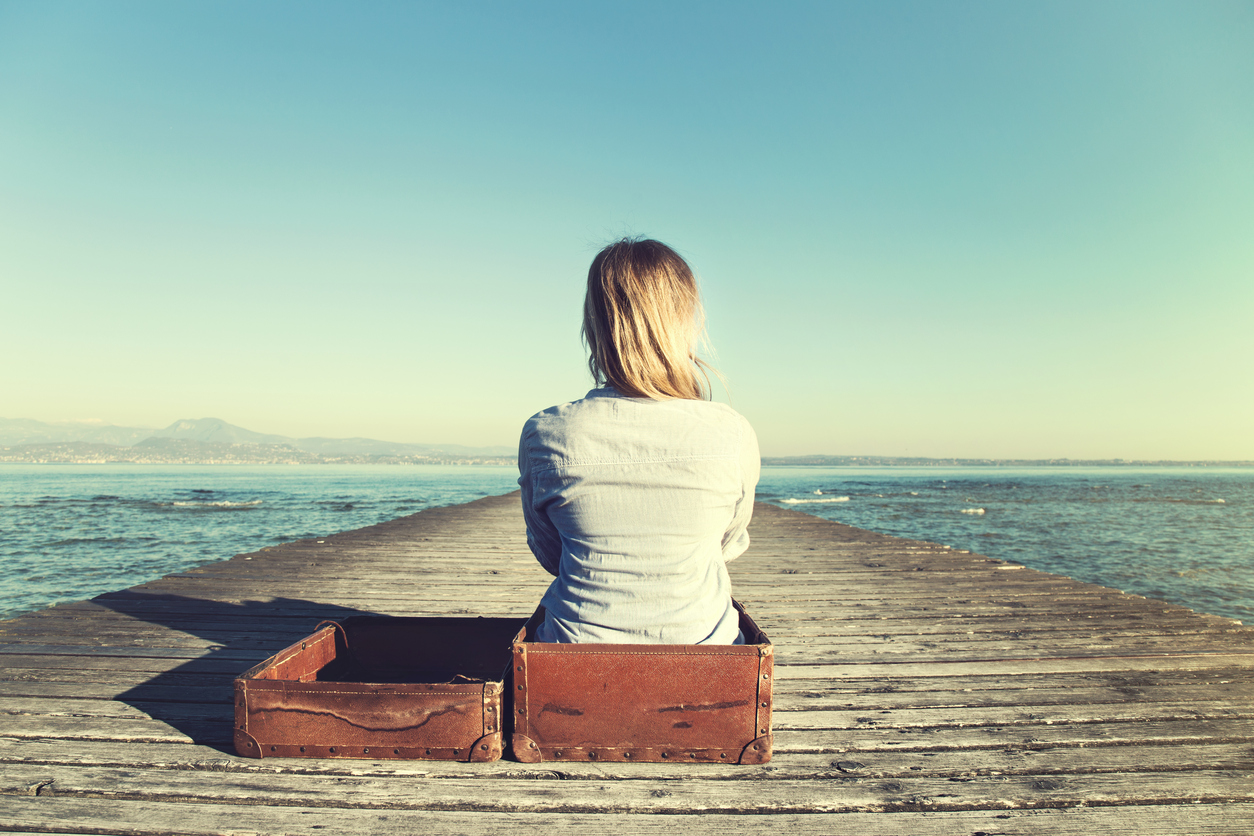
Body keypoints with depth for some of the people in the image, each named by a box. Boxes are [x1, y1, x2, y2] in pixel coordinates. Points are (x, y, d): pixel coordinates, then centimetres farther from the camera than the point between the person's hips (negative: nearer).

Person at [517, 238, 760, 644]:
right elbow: (729, 543, 4)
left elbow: (549, 554, 3)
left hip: (579, 645, 0)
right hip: (701, 642, 1)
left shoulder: (543, 435, -15)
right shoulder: (733, 435, -15)